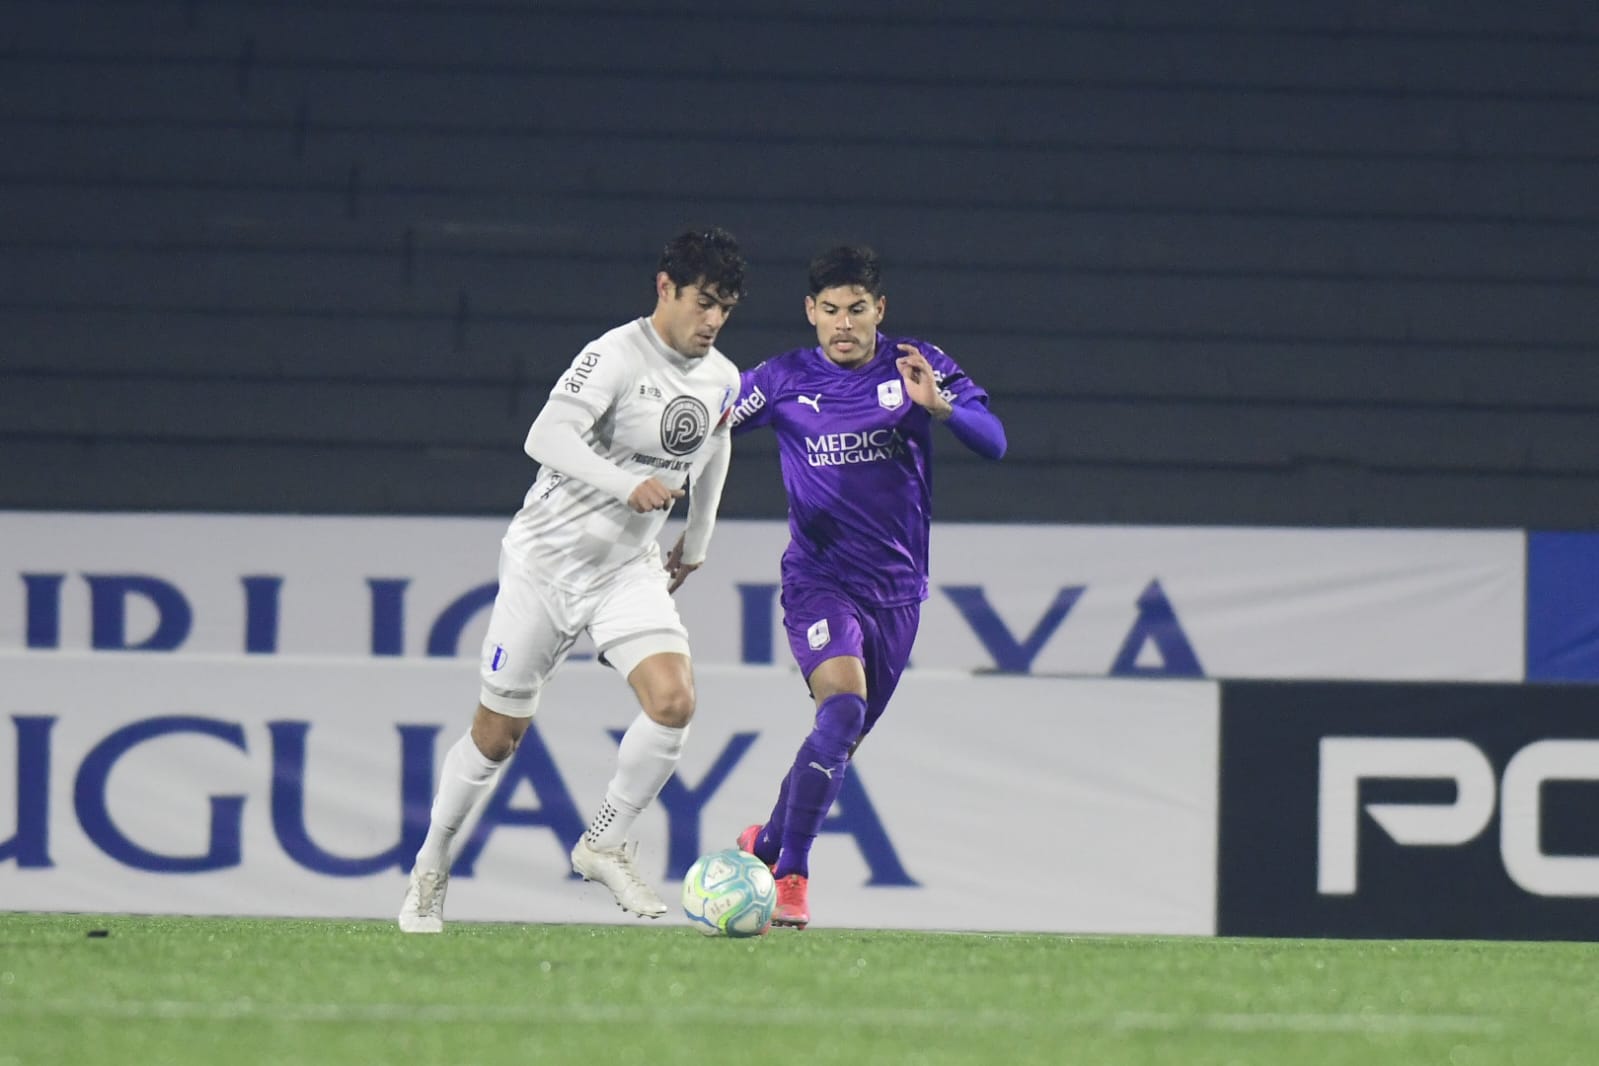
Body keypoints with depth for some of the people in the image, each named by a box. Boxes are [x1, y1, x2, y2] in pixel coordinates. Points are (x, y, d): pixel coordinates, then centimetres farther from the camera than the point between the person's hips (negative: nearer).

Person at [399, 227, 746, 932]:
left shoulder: (722, 382, 3)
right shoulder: (616, 356, -19)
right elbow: (547, 437, -32)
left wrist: (696, 543, 34)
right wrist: (629, 487, -43)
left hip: (628, 570, 5)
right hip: (546, 562, -5)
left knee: (674, 701, -19)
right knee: (498, 734, 5)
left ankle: (603, 844, -1)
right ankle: (431, 868, 26)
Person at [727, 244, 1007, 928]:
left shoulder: (917, 368, -1)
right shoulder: (783, 382, -1)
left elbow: (992, 441, -10)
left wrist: (938, 405, -29)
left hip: (896, 588, 3)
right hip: (819, 581, -3)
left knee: (843, 740, 11)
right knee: (842, 706, -26)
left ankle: (766, 846, 36)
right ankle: (791, 875, -17)